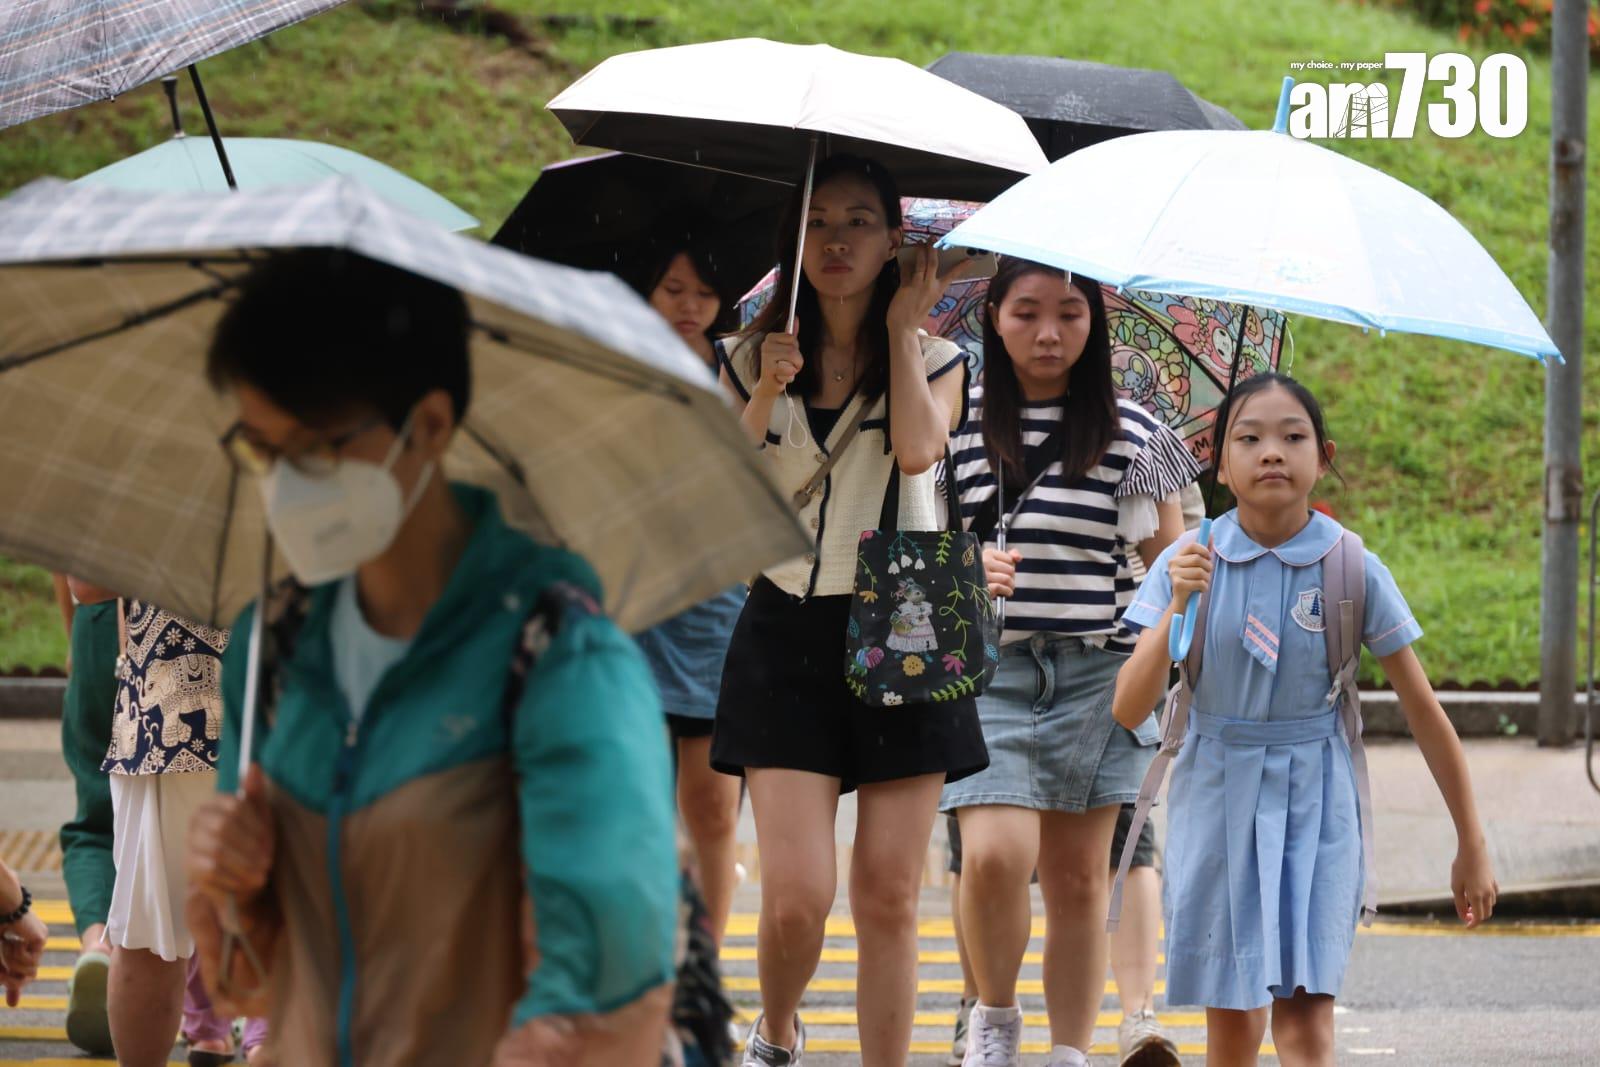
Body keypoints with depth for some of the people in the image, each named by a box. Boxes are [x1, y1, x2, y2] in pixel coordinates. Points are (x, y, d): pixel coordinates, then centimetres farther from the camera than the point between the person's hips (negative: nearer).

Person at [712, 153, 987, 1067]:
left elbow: (917, 445, -15)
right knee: (797, 896, -9)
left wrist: (904, 325, -8)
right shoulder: (756, 357, 9)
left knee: (888, 895, -2)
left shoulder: (934, 356, 7)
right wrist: (765, 396, -13)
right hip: (789, 636, 0)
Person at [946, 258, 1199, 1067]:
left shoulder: (1130, 433, 5)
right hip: (987, 668, -1)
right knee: (997, 854, -17)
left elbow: (1172, 561, 11)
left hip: (1097, 674, 1)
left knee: (1078, 878, 3)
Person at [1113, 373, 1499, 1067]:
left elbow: (1422, 708, 1)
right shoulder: (1191, 563, -5)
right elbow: (1129, 709, -10)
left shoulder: (1352, 571, -7)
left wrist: (1471, 845, 4)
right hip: (1218, 800, 1)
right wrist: (1178, 607, -24)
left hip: (1315, 804, -1)